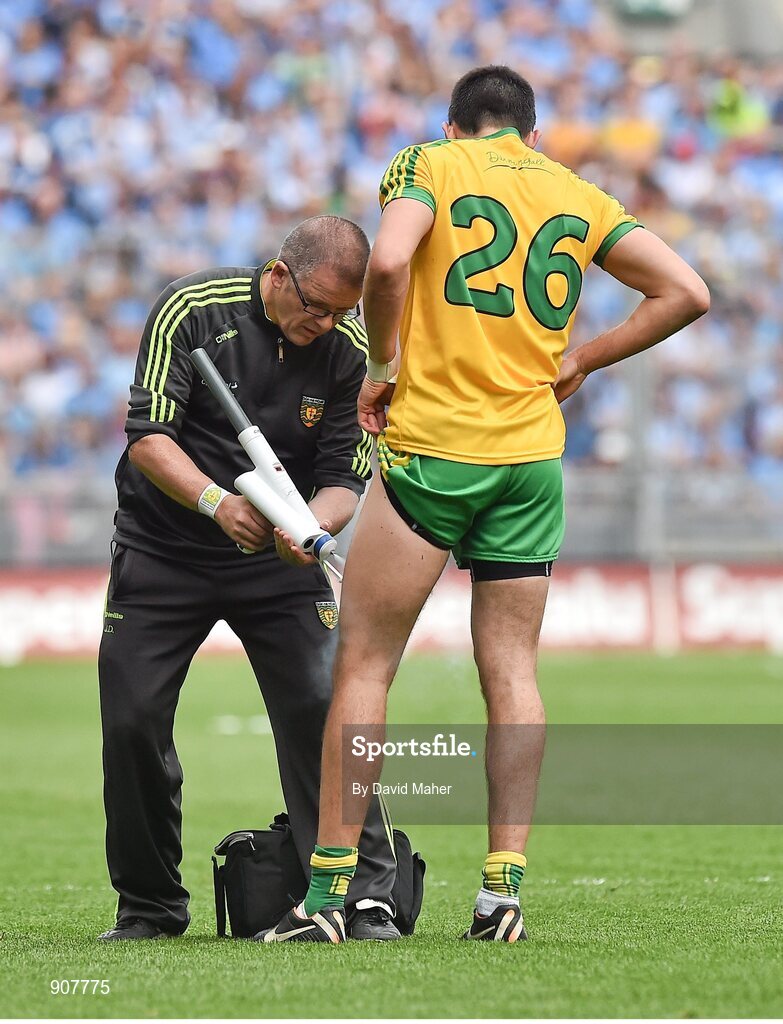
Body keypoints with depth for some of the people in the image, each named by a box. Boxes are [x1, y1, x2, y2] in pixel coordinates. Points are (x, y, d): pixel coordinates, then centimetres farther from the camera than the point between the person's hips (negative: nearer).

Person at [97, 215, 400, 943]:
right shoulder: (192, 308, -15)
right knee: (132, 720, -5)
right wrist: (217, 503, -33)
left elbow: (345, 474, -6)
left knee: (322, 709, -15)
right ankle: (149, 906, 12)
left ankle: (362, 897, -10)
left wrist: (310, 527, -28)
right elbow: (148, 435, -18)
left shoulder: (348, 348, -8)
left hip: (277, 558, 1)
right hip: (162, 549, -1)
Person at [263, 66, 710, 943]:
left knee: (364, 663, 2)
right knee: (512, 671, 8)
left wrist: (384, 362, -4)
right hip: (533, 455, 4)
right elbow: (686, 292, 7)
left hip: (431, 444, -3)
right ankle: (504, 888, 2)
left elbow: (387, 262, -18)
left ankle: (328, 887, 0)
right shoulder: (579, 196, 12)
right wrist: (580, 360, 12)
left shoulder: (430, 164, 1)